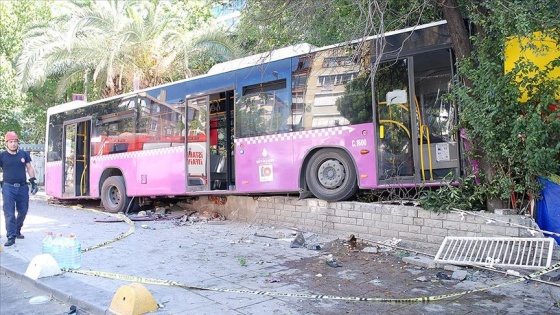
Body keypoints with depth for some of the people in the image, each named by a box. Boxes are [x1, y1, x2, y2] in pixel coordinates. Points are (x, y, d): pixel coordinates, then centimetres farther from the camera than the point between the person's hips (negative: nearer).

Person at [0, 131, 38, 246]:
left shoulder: (24, 154, 6)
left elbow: (29, 168, 11)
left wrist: (33, 182, 5)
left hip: (23, 187, 3)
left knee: (23, 211, 12)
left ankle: (17, 230, 32)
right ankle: (11, 237, -3)